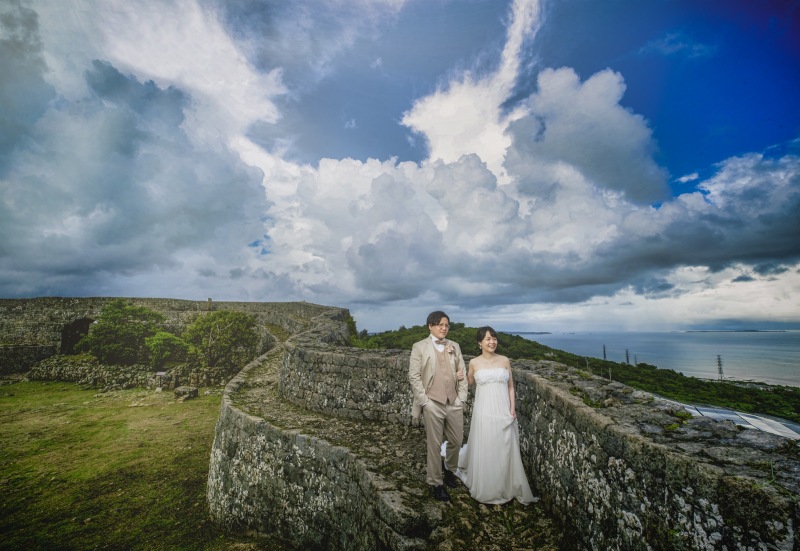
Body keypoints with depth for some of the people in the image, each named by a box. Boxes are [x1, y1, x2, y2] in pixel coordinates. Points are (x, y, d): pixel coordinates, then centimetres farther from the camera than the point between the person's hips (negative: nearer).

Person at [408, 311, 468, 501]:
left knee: (456, 441, 14)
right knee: (434, 445, 7)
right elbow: (414, 376, -6)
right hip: (433, 404, -4)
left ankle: (450, 470, 42)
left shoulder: (455, 346, 9)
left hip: (454, 403, 4)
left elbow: (463, 373, 10)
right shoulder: (419, 347, -4)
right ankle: (436, 483, 27)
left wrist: (461, 398, 3)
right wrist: (424, 401, -10)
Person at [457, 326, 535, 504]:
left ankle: (506, 487, 31)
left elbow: (510, 386, 6)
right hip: (484, 411, -1)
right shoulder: (474, 362, -2)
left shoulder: (505, 360, 1)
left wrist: (513, 408, -2)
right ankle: (485, 488, 30)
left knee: (505, 450, 9)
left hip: (503, 411, 1)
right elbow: (469, 382, 14)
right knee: (484, 450, 7)